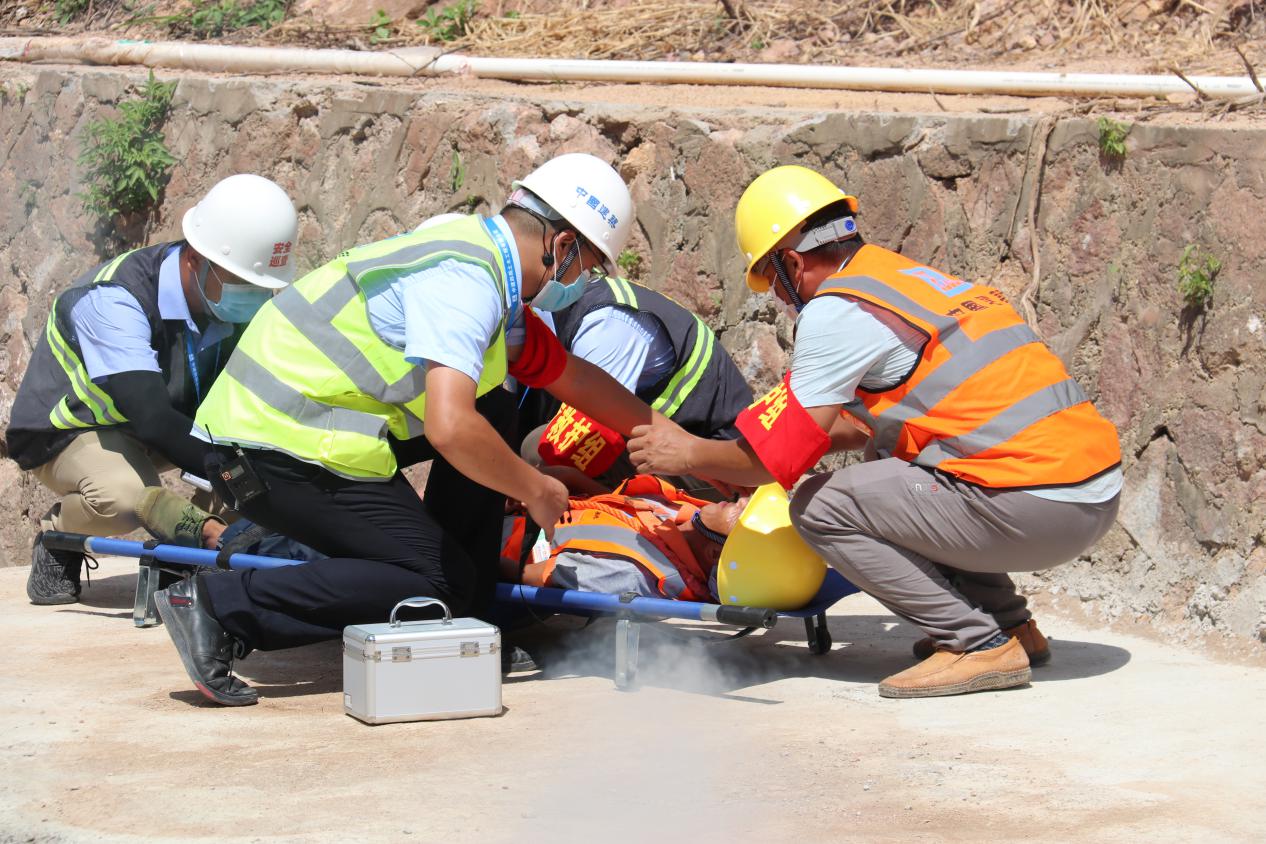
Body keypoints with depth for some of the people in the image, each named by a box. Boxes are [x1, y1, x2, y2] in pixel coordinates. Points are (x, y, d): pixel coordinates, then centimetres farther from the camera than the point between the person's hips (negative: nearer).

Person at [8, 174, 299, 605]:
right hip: (69, 432, -6)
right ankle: (56, 540, -5)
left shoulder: (246, 301, -12)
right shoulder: (112, 299, -33)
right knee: (126, 495, -39)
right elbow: (152, 418, -42)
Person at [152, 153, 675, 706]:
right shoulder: (464, 282, -18)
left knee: (493, 413, 14)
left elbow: (575, 378, 27)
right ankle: (222, 605, -12)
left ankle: (464, 623, 15)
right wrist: (535, 490, -14)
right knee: (441, 582, -8)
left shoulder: (488, 274, 14)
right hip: (282, 455, -10)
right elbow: (449, 428, -30)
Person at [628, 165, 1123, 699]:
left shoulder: (834, 310, -5)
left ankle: (981, 644, -4)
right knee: (887, 467, 27)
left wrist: (688, 454, 11)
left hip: (1037, 510, -9)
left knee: (821, 508, -4)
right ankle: (1012, 623, 23)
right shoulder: (920, 278, 21)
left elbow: (777, 458, -4)